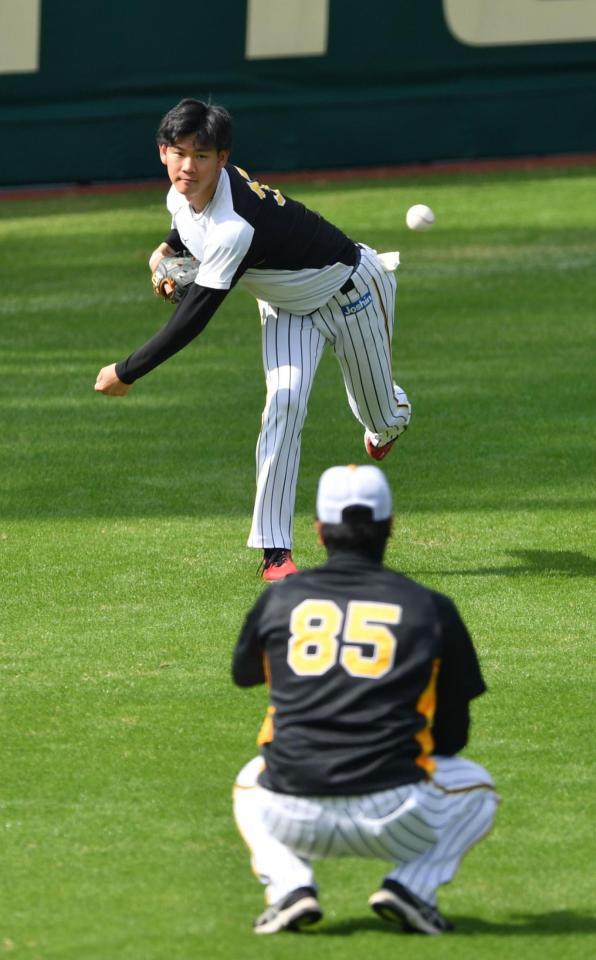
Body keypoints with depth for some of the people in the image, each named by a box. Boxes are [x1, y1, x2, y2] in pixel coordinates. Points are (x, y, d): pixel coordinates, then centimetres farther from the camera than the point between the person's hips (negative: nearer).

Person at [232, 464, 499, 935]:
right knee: (475, 787, 28)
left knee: (250, 782, 37)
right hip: (390, 816, -2)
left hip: (292, 819, 2)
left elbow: (244, 673, 31)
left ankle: (289, 887, 9)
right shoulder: (431, 607, 6)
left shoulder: (280, 598, 9)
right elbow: (454, 733, 13)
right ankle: (411, 885, 3)